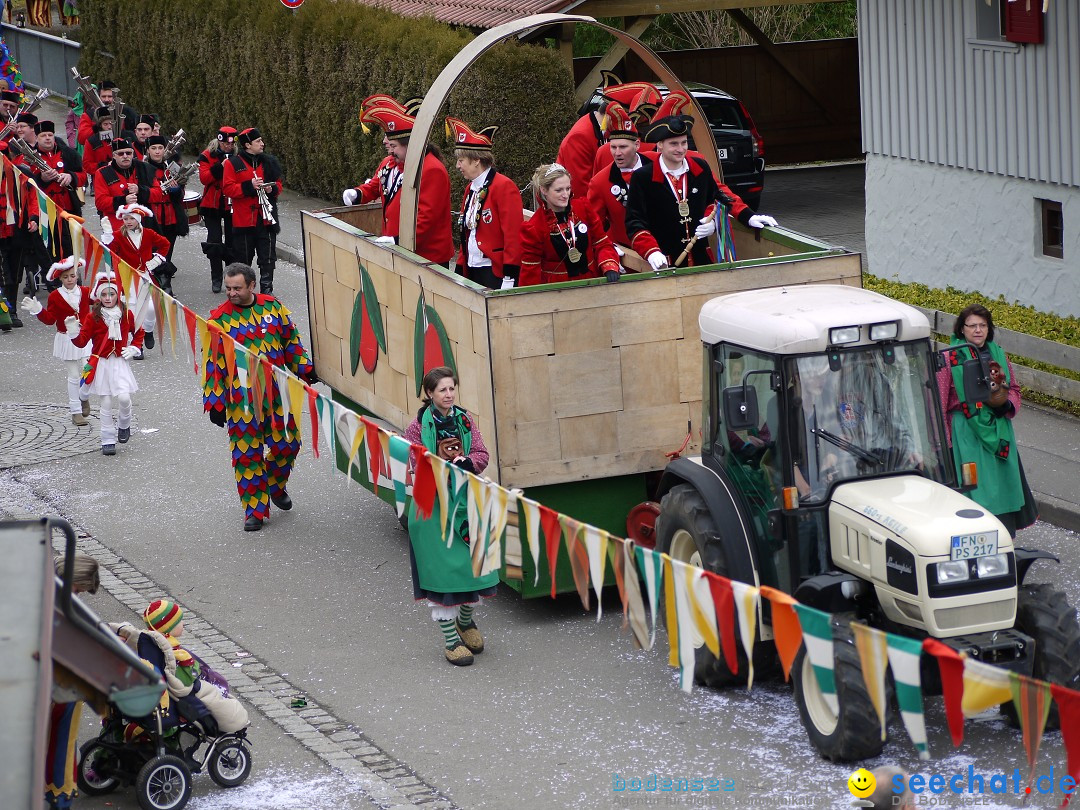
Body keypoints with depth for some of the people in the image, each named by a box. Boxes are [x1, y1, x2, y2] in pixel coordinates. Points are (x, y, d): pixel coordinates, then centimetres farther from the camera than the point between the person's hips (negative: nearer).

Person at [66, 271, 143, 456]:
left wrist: (134, 348, 4)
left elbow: (138, 333, 18)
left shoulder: (126, 314, 1)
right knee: (106, 403, 1)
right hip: (101, 364, 0)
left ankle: (124, 425, 14)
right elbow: (82, 341, -6)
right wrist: (74, 332, -24)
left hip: (120, 363, 0)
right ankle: (108, 441, 10)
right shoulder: (93, 317, -4)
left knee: (124, 397, -16)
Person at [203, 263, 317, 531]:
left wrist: (304, 368, 11)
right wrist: (215, 403, -6)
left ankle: (275, 487, 36)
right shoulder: (220, 318, -6)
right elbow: (213, 362, -4)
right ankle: (254, 510, 9)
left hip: (277, 391, 3)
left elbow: (291, 340, 14)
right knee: (247, 452, 0)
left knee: (287, 443, 8)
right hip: (242, 398, -3)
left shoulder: (272, 306, 3)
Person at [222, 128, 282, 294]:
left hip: (266, 218, 3)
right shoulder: (233, 164, -4)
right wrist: (249, 186, -20)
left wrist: (272, 189, -6)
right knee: (243, 257, 6)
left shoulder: (269, 162, 8)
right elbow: (227, 188, -9)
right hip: (243, 219, -3)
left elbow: (278, 184, 17)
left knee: (267, 257, 1)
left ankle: (267, 290, 8)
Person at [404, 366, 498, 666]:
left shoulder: (465, 421, 6)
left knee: (471, 562, 9)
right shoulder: (419, 427, -7)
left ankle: (466, 620, 36)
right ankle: (450, 638, 6)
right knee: (441, 568, -3)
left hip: (466, 499, 4)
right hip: (433, 504, -4)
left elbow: (482, 455, 4)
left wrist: (465, 462, -17)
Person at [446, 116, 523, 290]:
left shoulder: (504, 187, -12)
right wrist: (460, 270, 17)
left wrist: (509, 277, -20)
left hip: (495, 273, -8)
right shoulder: (471, 189, 14)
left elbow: (513, 234, -16)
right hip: (472, 271, 8)